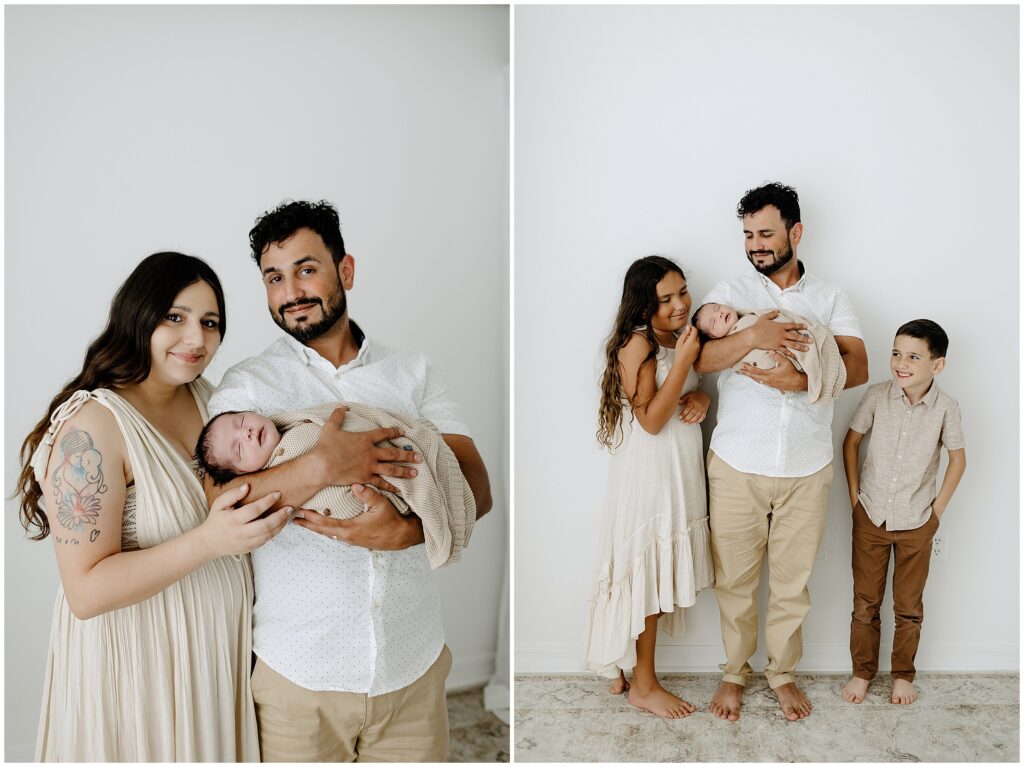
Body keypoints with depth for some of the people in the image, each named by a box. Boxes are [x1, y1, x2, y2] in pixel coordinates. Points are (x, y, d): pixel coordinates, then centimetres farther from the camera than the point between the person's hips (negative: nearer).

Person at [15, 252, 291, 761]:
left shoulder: (204, 395, 0)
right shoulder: (93, 424, -23)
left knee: (209, 746, 23)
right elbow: (86, 592, -23)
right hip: (138, 659, -7)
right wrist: (208, 541, -34)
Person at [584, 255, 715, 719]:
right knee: (647, 575, 2)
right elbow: (650, 420, -21)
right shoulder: (636, 343, -16)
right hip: (649, 472, -8)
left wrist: (701, 398, -2)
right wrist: (683, 361, -26)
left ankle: (623, 668, 29)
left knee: (659, 576, 14)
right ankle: (643, 685, 17)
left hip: (680, 470, 9)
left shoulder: (676, 338, 9)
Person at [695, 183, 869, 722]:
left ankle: (783, 673, 34)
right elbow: (700, 358, -13)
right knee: (734, 577, 11)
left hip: (807, 468, 1)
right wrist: (752, 337, -31)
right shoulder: (729, 292, 2)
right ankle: (734, 672, 31)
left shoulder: (830, 299, 6)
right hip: (737, 465, -1)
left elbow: (858, 367, -7)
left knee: (793, 580, 13)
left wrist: (800, 380, -24)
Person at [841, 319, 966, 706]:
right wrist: (855, 496, -1)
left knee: (909, 607, 13)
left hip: (917, 524, 0)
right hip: (870, 518, 0)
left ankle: (903, 674, 33)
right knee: (865, 602, 12)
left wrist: (938, 509, 0)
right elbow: (850, 442, 0)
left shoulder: (945, 407, -12)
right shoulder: (877, 395, -11)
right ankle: (862, 671, 29)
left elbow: (957, 459, 2)